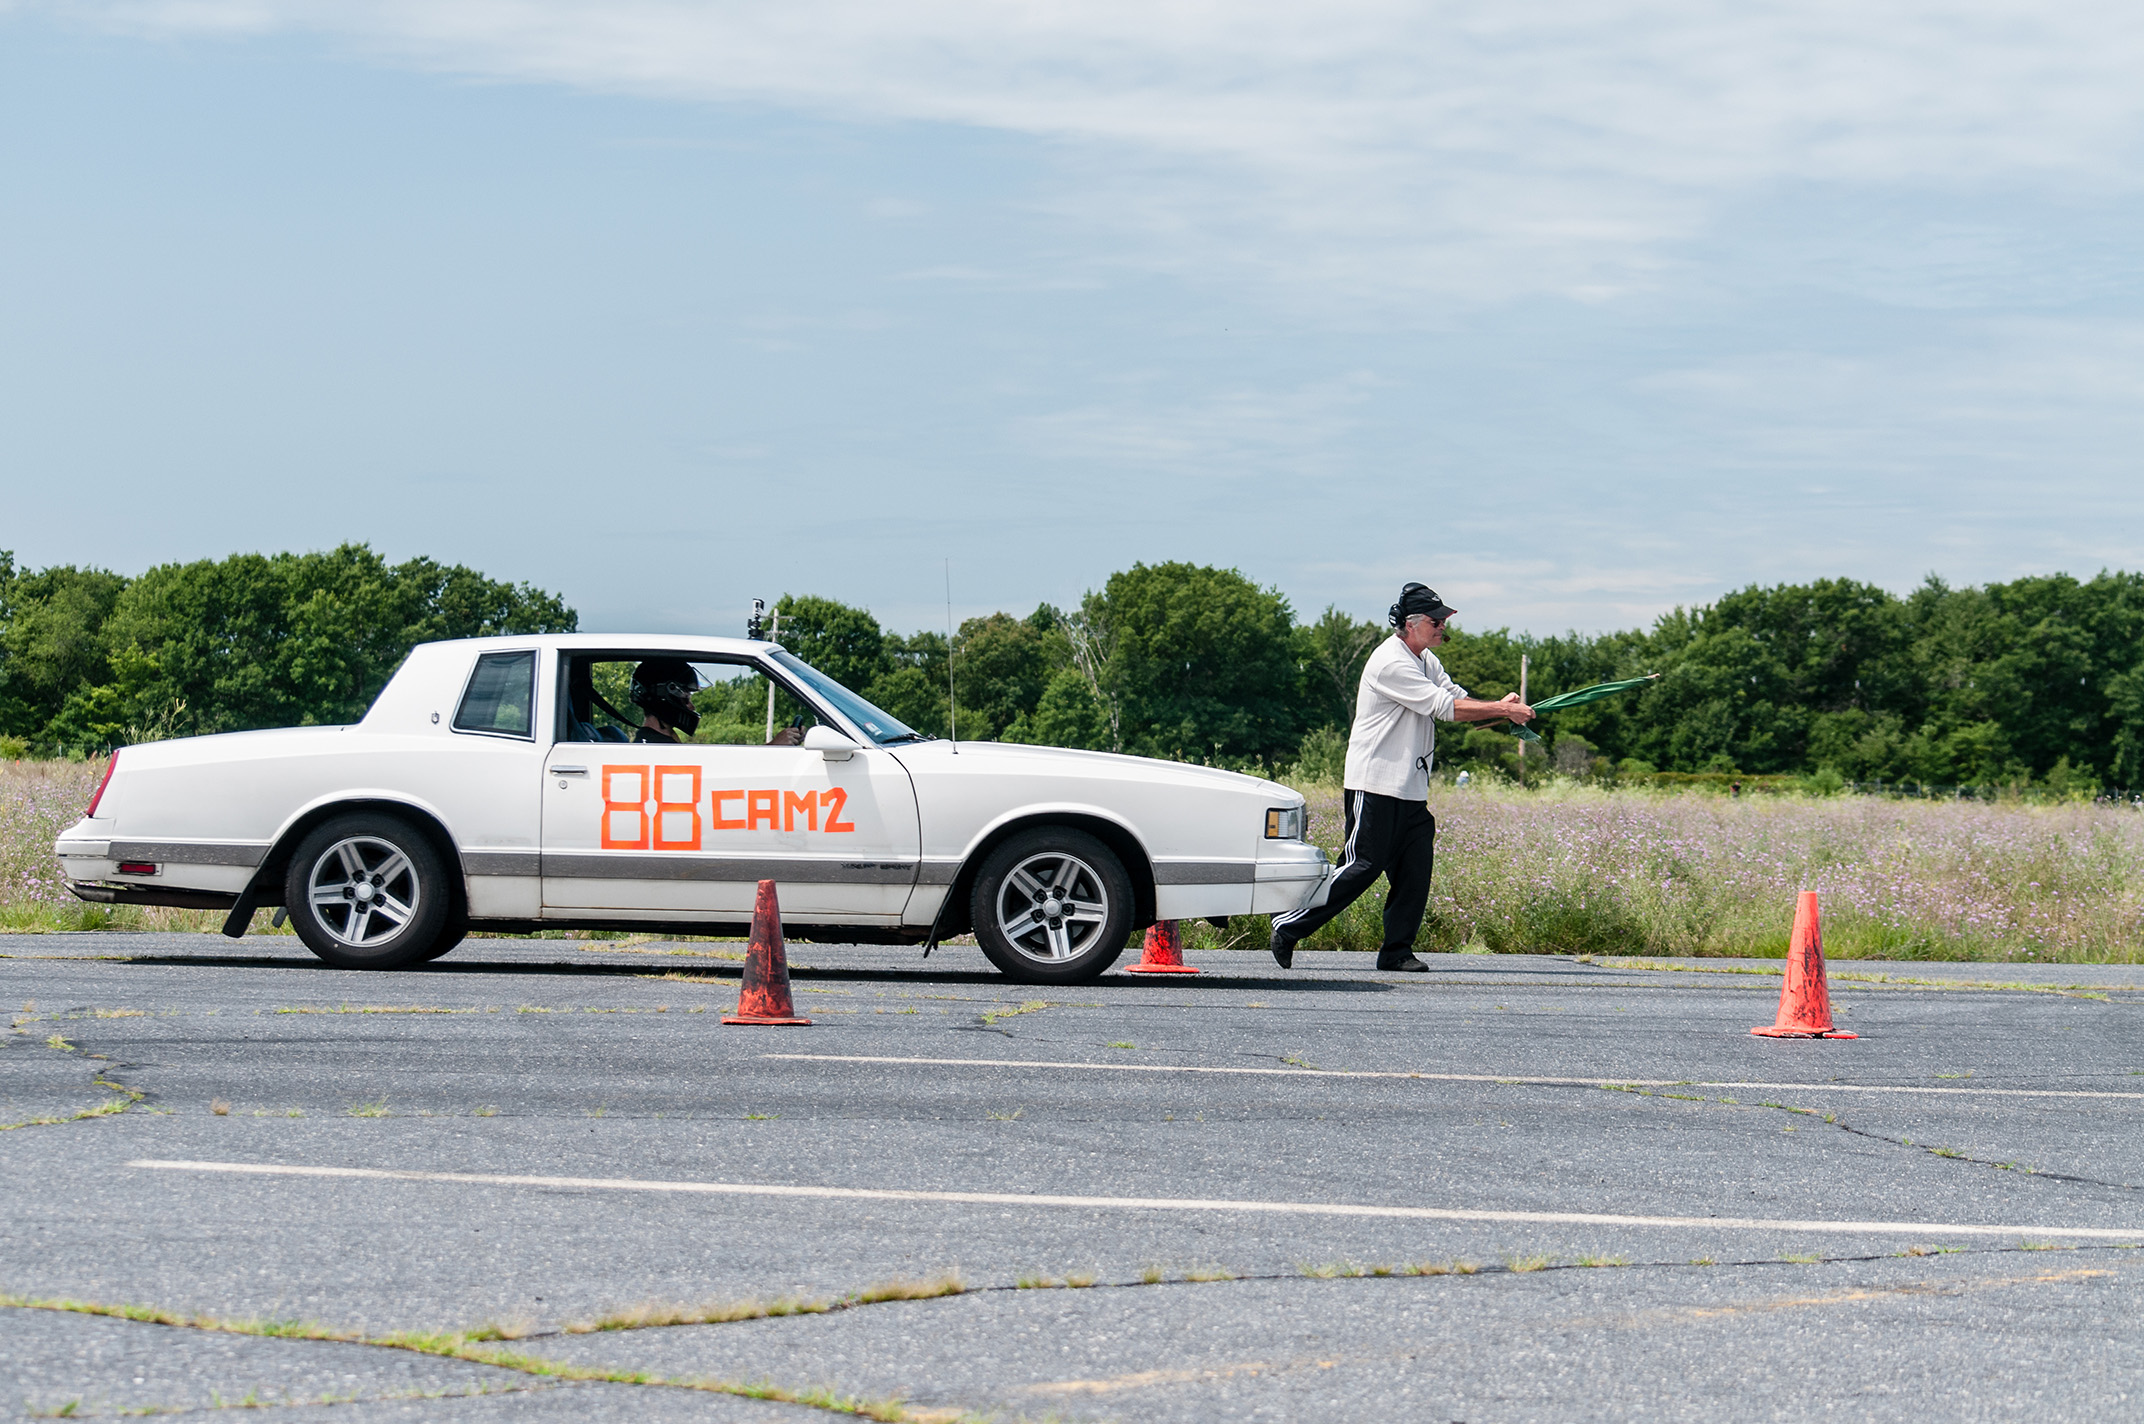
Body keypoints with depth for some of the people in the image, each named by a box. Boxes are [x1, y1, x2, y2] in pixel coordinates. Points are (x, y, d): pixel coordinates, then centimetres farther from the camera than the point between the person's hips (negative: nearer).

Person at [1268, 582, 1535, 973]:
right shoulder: (1391, 663, -17)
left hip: (1411, 788, 9)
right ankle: (1289, 927, -3)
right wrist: (1500, 710, -16)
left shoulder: (1425, 660, 15)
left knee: (1416, 868, 2)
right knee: (1363, 866, -10)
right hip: (1375, 787, -9)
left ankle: (1397, 951, 8)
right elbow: (1445, 708, -20)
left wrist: (1501, 709, -9)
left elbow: (1456, 699, 9)